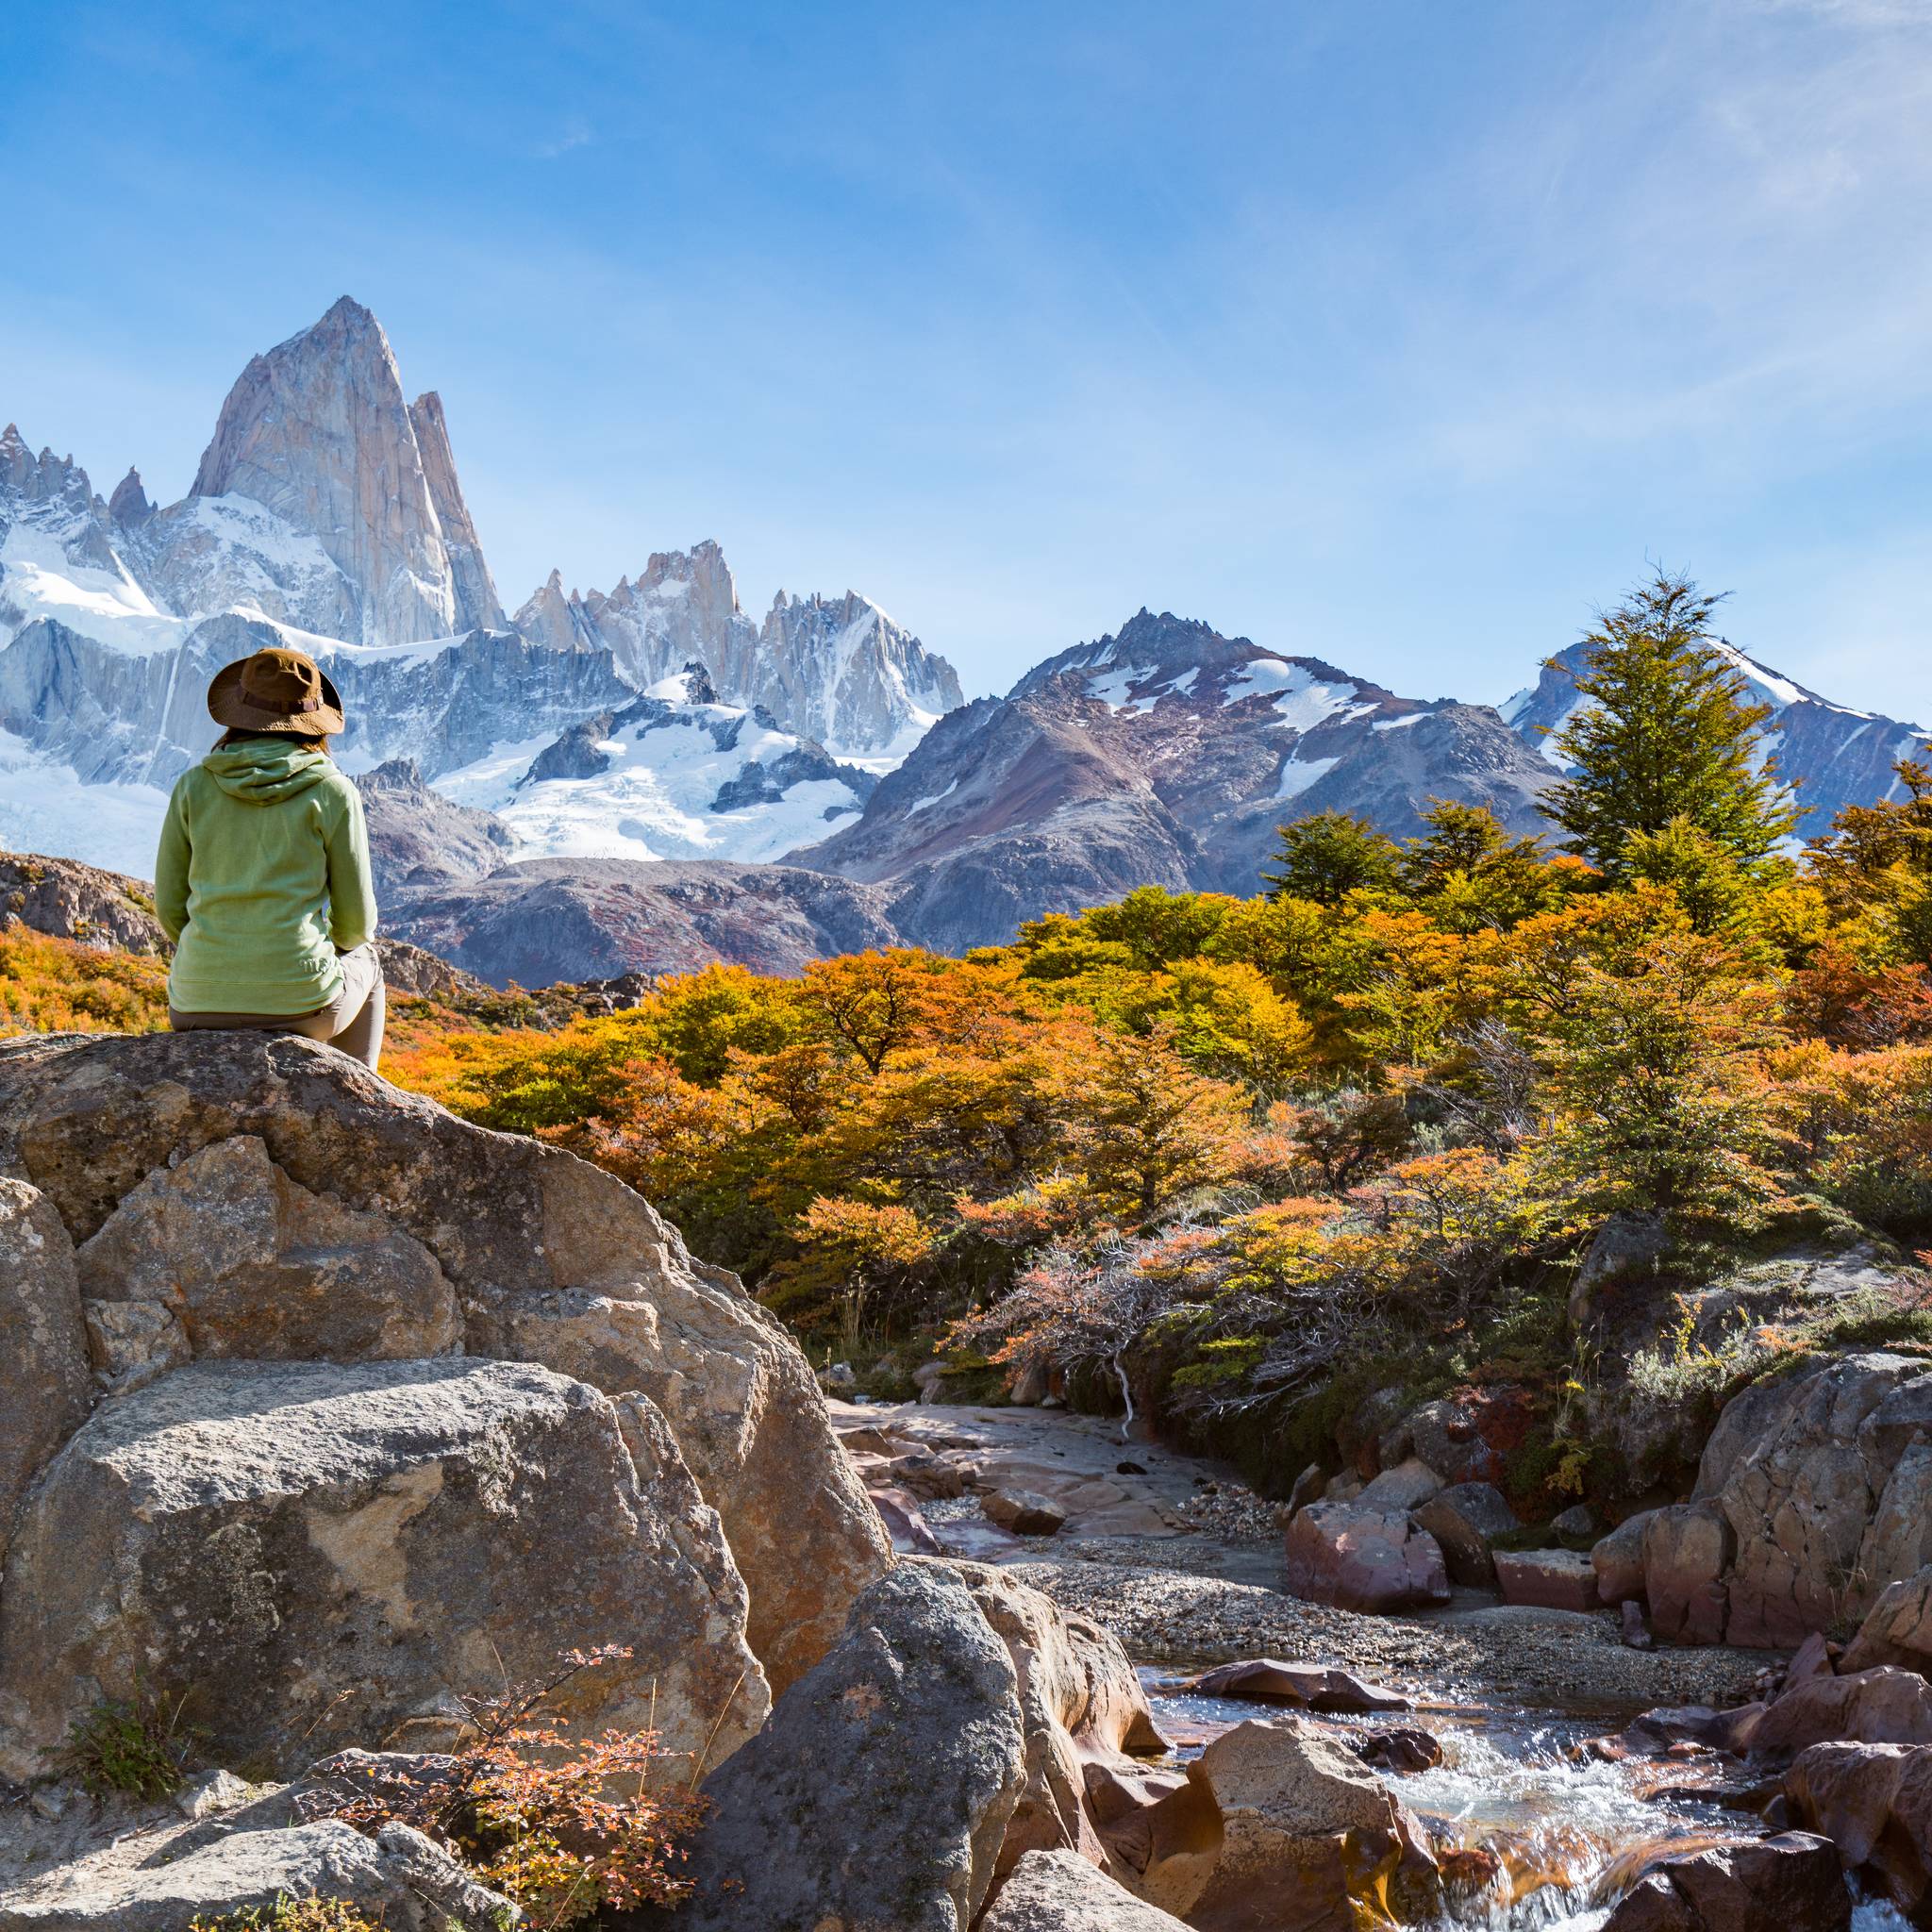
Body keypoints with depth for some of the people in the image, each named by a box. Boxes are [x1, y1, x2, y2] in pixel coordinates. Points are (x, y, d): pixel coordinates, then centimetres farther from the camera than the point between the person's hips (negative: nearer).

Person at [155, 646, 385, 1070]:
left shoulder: (193, 785, 3)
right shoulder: (334, 793, -4)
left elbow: (171, 908, 8)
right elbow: (356, 919, 2)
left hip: (200, 1005, 2)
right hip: (298, 1002, -2)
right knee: (363, 963, 35)